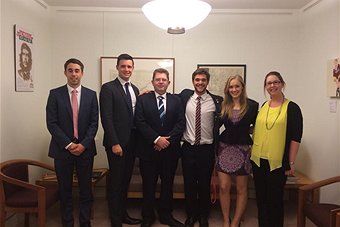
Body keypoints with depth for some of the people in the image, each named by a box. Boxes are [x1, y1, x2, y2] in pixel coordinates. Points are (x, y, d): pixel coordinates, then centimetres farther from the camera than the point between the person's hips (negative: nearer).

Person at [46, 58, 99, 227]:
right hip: (63, 149, -1)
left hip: (85, 148, 1)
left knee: (86, 189, 7)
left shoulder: (91, 95, 5)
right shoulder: (55, 94, 1)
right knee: (65, 190, 9)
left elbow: (94, 123, 1)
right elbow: (51, 123, -4)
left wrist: (84, 144, -10)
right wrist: (68, 144, -12)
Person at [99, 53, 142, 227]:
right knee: (116, 181, 3)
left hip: (132, 141, 6)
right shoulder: (108, 88, -8)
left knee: (126, 179, 16)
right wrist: (114, 143, -18)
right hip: (117, 142, -6)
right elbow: (106, 118, -14)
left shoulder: (135, 89, 13)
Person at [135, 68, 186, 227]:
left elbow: (181, 123, -1)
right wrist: (157, 139, -17)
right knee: (148, 185, 9)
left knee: (168, 184, 13)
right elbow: (140, 123, -9)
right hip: (148, 150, -2)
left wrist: (168, 139, -14)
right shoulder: (142, 99, 1)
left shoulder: (176, 100, 7)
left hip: (170, 150, 2)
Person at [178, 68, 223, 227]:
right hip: (188, 148, 1)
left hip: (207, 149, -1)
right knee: (189, 184, 12)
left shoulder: (216, 101, -4)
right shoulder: (185, 96, 1)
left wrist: (217, 145, -4)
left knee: (205, 184, 11)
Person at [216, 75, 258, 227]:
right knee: (224, 188, 4)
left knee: (241, 189, 8)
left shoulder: (252, 105, -3)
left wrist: (244, 130, -3)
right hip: (224, 148, 2)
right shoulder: (223, 106, 3)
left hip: (243, 150, -1)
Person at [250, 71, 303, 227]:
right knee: (261, 198, 14)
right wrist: (252, 153, 12)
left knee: (275, 199, 6)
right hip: (258, 161, 5)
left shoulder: (292, 108, -6)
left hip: (277, 163, -5)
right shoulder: (263, 107, 9)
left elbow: (296, 138, -8)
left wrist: (291, 163, -9)